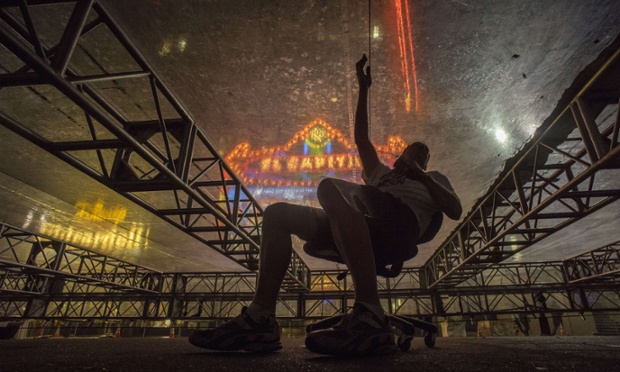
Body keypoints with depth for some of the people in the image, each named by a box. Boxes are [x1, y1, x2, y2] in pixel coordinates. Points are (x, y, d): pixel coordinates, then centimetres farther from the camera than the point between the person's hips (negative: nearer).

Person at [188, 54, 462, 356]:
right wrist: (364, 88, 38)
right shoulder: (382, 174, 40)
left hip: (401, 224, -5)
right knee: (277, 214, -8)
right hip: (363, 228, 5)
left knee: (330, 187, -33)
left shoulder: (434, 179, 31)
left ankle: (369, 315, -42)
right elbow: (361, 139, 38)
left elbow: (455, 211, 13)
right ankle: (260, 320, -22)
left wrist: (421, 176, 1)